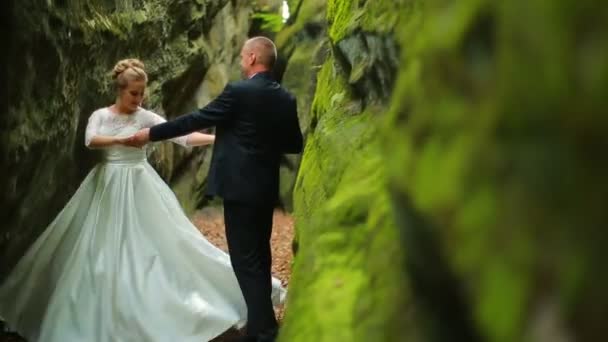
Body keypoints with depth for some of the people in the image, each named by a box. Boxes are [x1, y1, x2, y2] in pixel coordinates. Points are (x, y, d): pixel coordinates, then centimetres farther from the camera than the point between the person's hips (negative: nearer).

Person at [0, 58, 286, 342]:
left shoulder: (146, 117, -3)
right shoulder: (100, 115, 3)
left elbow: (182, 137, -13)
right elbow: (90, 141, -17)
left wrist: (219, 138, -25)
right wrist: (120, 140, -34)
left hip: (139, 186, -2)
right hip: (106, 186, 2)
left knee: (153, 240, -6)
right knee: (102, 246, 6)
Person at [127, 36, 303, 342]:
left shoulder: (238, 91, -14)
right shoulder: (286, 98, 6)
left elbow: (196, 120, -10)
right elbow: (294, 145, 11)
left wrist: (151, 133, -1)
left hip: (240, 187, -7)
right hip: (267, 187, 8)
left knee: (245, 259, -1)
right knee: (259, 255, 18)